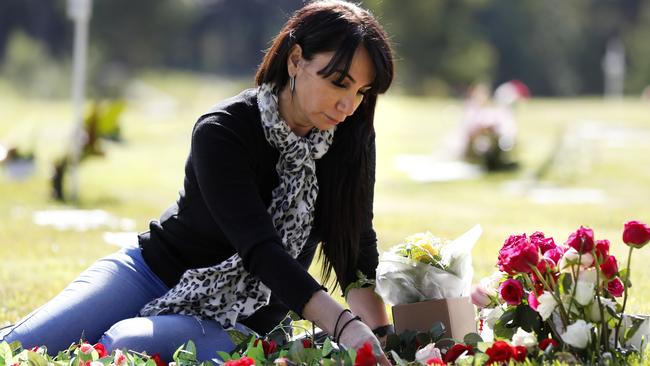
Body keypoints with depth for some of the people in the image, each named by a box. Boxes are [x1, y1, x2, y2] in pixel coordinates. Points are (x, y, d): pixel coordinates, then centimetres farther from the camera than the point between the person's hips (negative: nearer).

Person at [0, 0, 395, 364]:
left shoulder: (352, 138, -8)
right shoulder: (222, 132, -21)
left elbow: (357, 246, -6)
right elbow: (259, 249, -30)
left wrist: (380, 333, -23)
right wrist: (343, 325, -42)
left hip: (239, 319, 1)